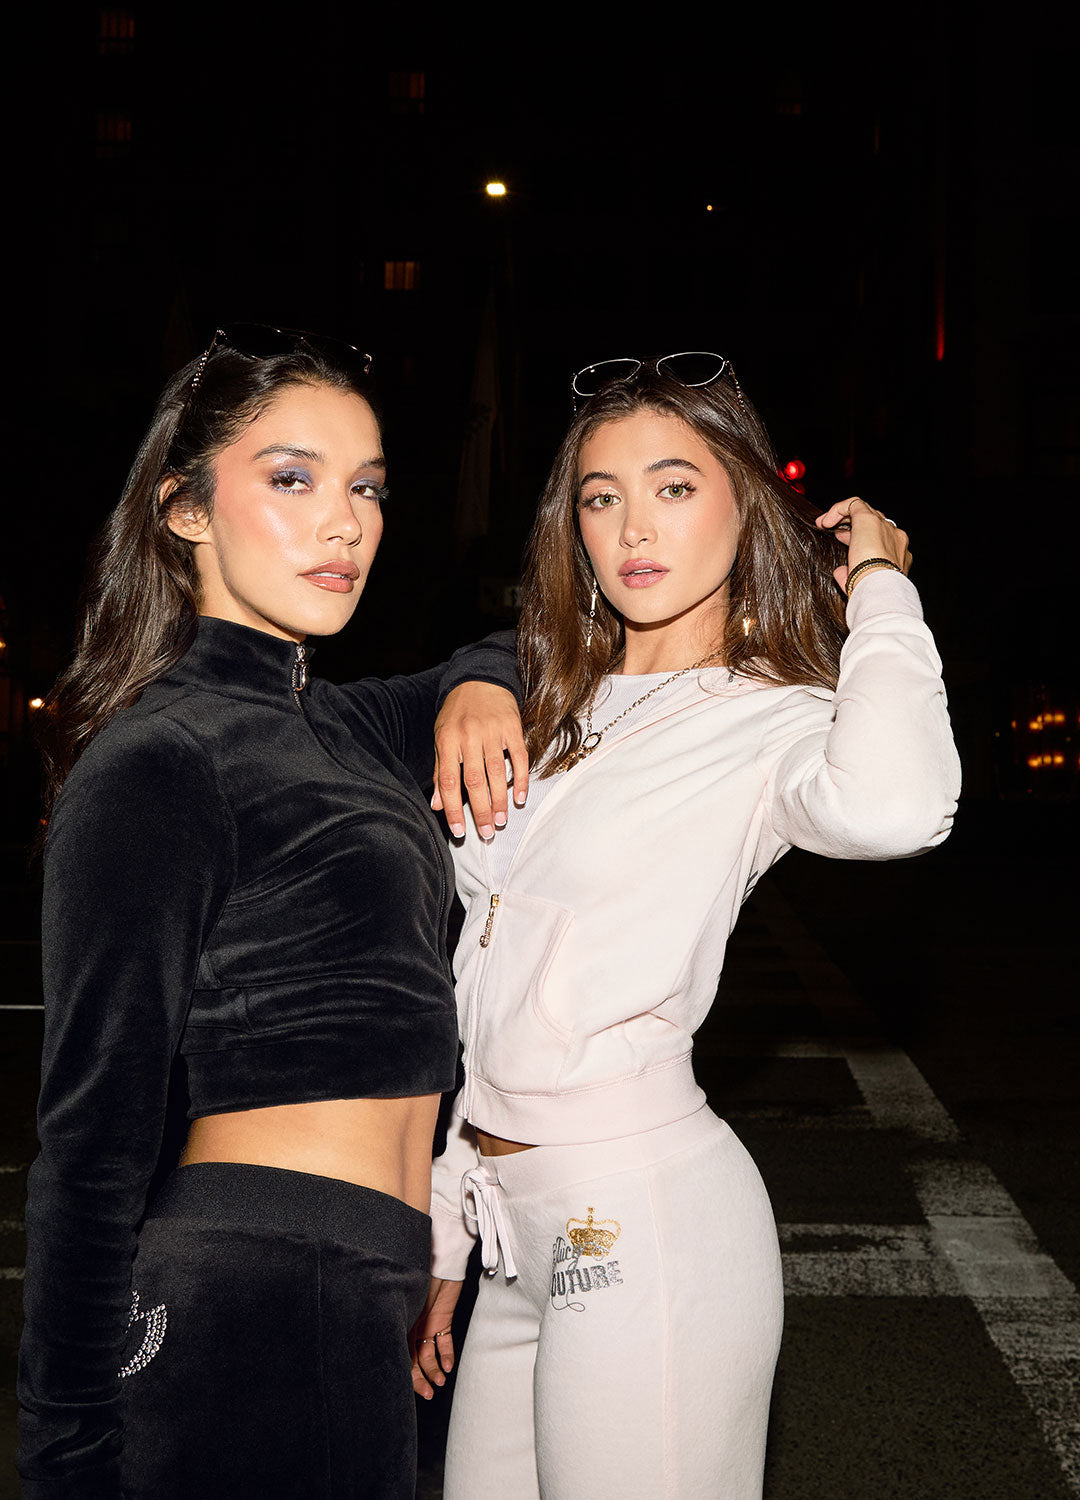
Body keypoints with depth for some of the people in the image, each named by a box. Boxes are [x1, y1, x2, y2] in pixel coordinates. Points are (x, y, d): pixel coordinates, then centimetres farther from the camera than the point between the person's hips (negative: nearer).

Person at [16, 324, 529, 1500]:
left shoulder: (341, 728, 11)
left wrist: (479, 686, 7)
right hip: (254, 1312, -8)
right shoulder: (158, 763, -14)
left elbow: (527, 648, 31)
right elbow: (90, 1149, -16)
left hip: (364, 1308, 8)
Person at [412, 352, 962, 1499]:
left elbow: (890, 806, -36)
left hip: (643, 1222, -6)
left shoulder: (772, 724, -9)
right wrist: (443, 1232, 15)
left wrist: (879, 582, -18)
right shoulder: (559, 713, 11)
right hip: (520, 1226, 7)